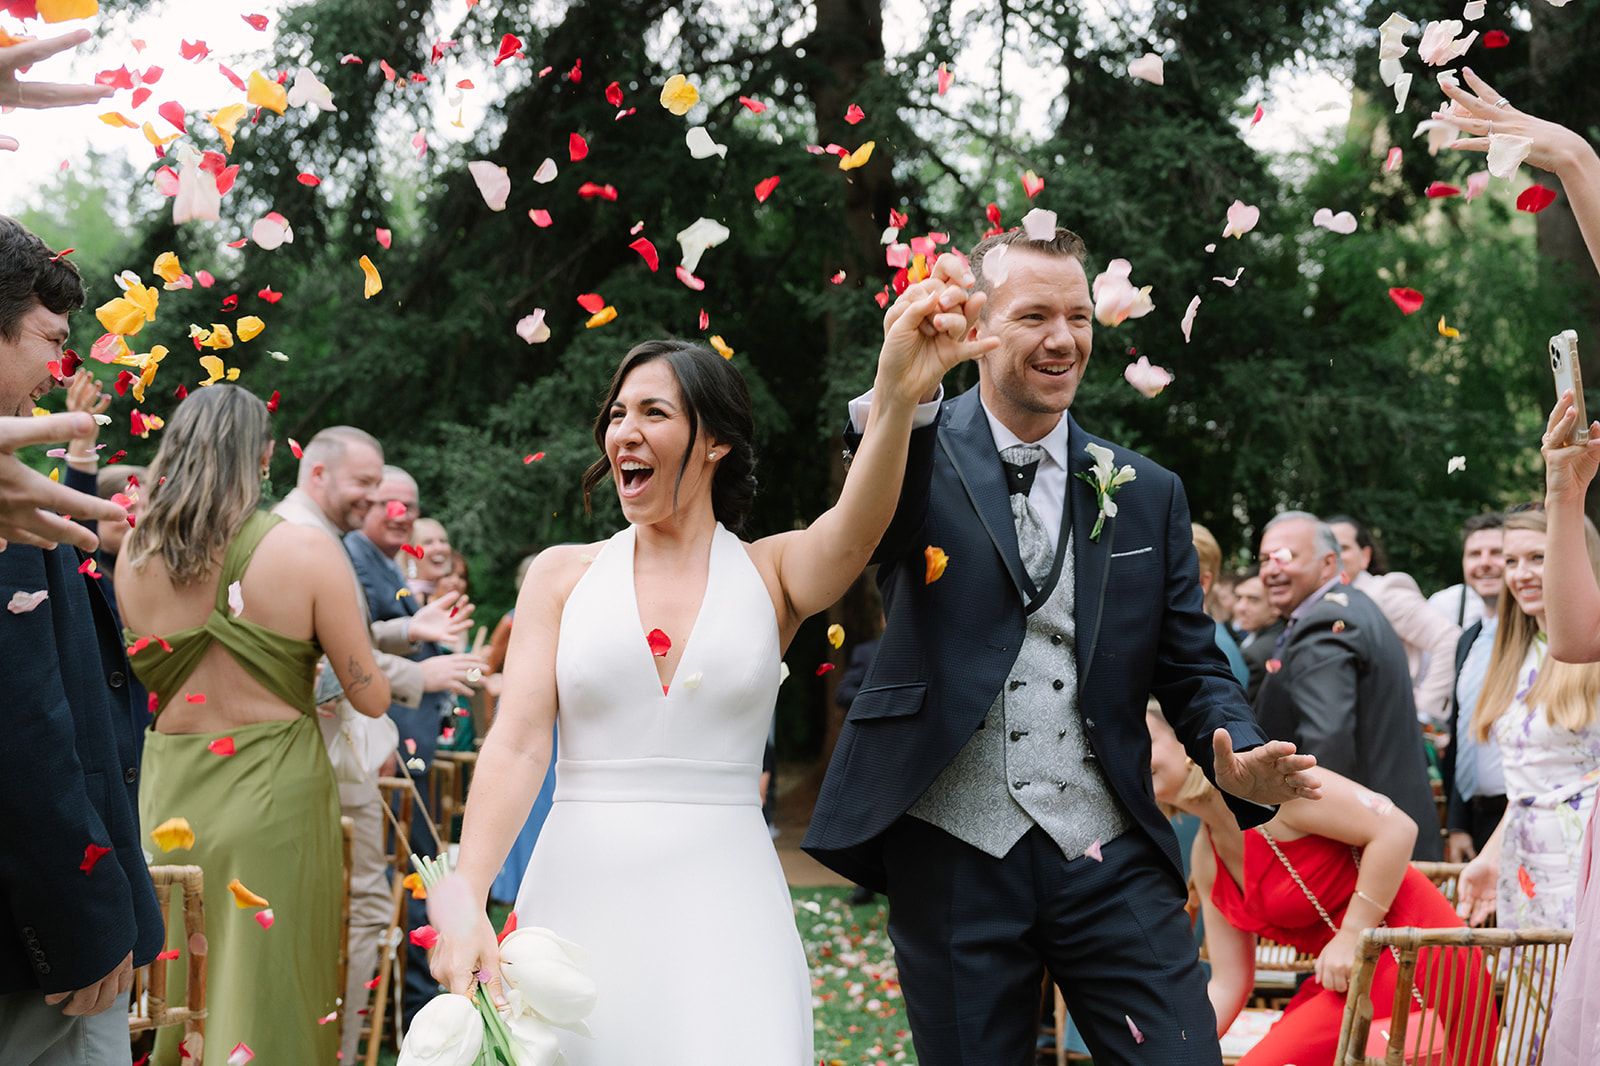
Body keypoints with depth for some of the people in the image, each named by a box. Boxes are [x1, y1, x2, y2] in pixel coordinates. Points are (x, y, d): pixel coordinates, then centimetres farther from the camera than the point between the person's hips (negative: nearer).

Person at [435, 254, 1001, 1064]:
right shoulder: (563, 576, 6)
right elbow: (516, 747, -3)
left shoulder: (771, 573, 4)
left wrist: (897, 396, -39)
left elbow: (856, 530, -18)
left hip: (723, 905, -1)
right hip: (579, 897, 1)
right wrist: (465, 904, -19)